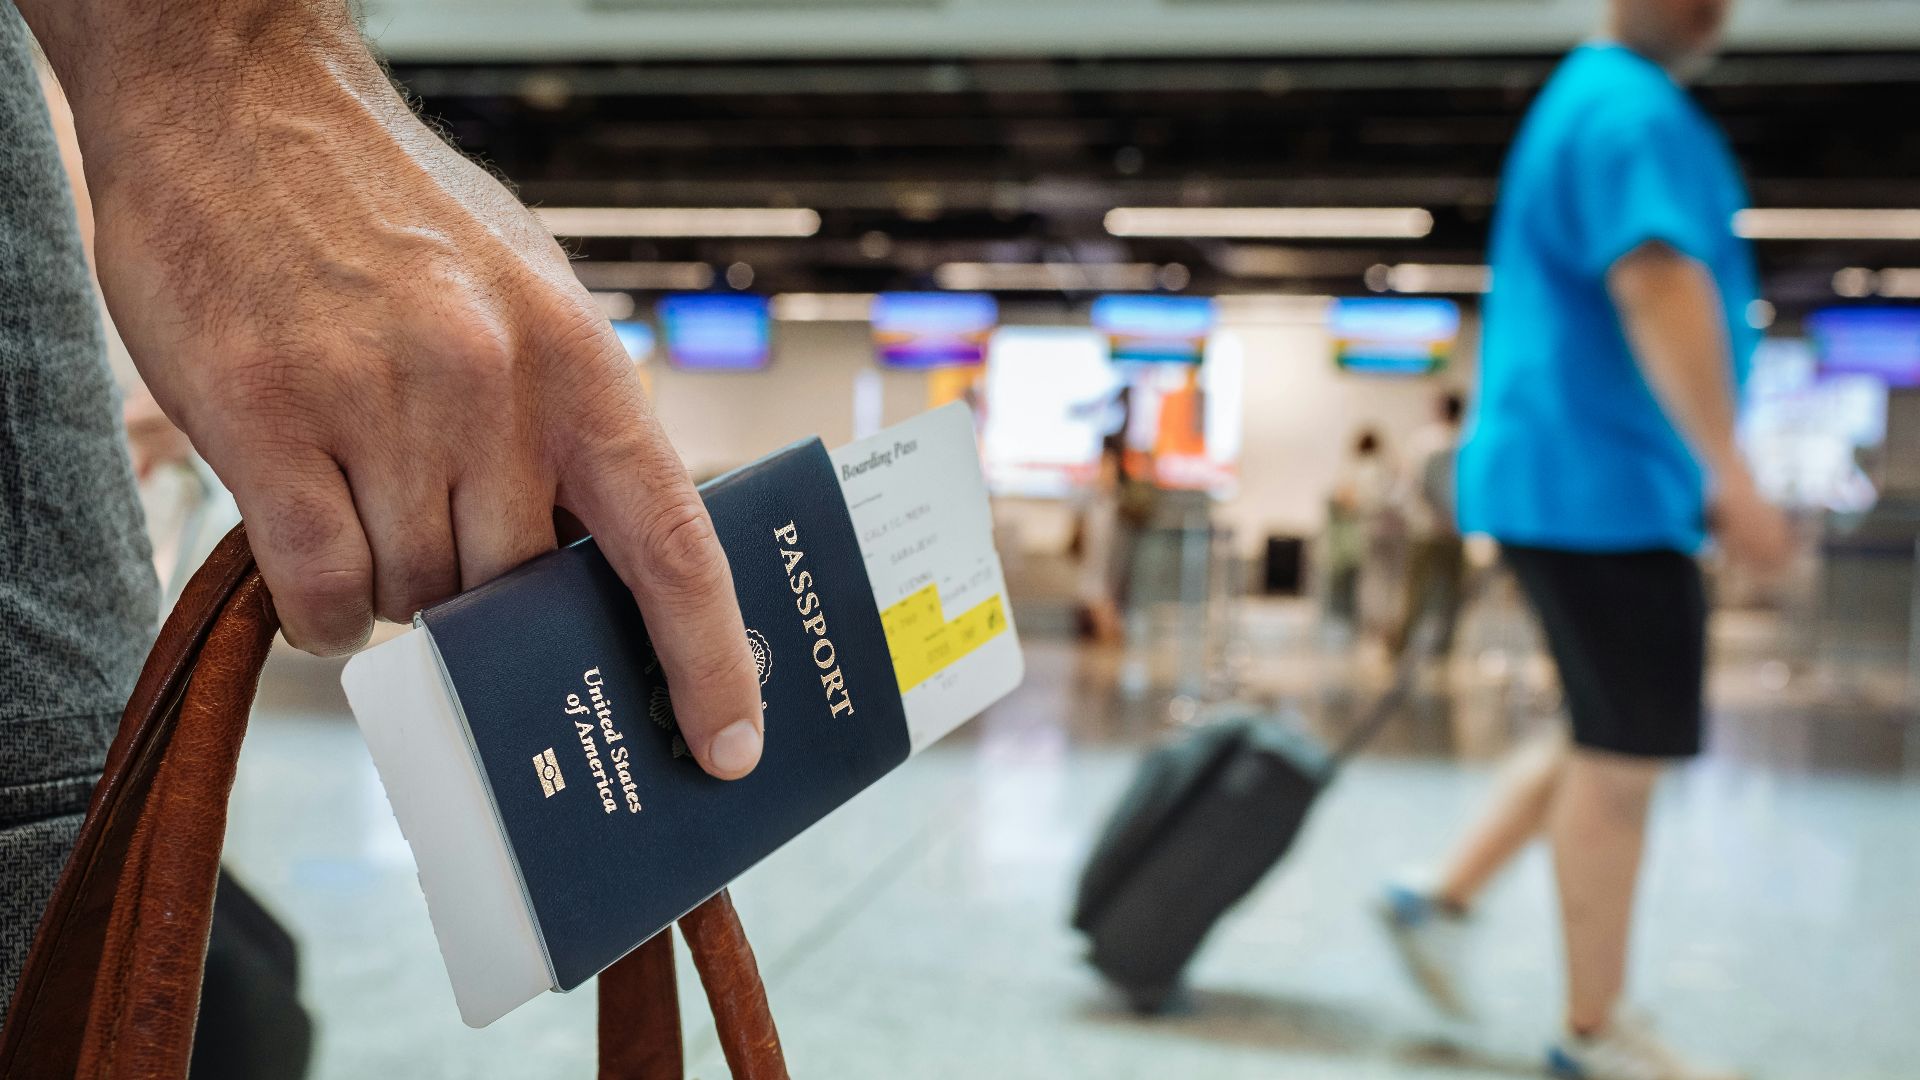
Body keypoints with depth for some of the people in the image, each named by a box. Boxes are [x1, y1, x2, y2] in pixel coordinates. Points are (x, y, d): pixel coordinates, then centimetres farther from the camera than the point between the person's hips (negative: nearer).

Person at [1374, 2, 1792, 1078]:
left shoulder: (1591, 101, 20)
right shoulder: (1636, 112, -13)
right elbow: (1659, 288, -26)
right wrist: (1731, 474, -27)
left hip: (1579, 485, 11)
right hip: (1599, 489, -10)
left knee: (1612, 739, 18)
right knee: (1624, 757, -1)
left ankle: (1443, 902, 22)